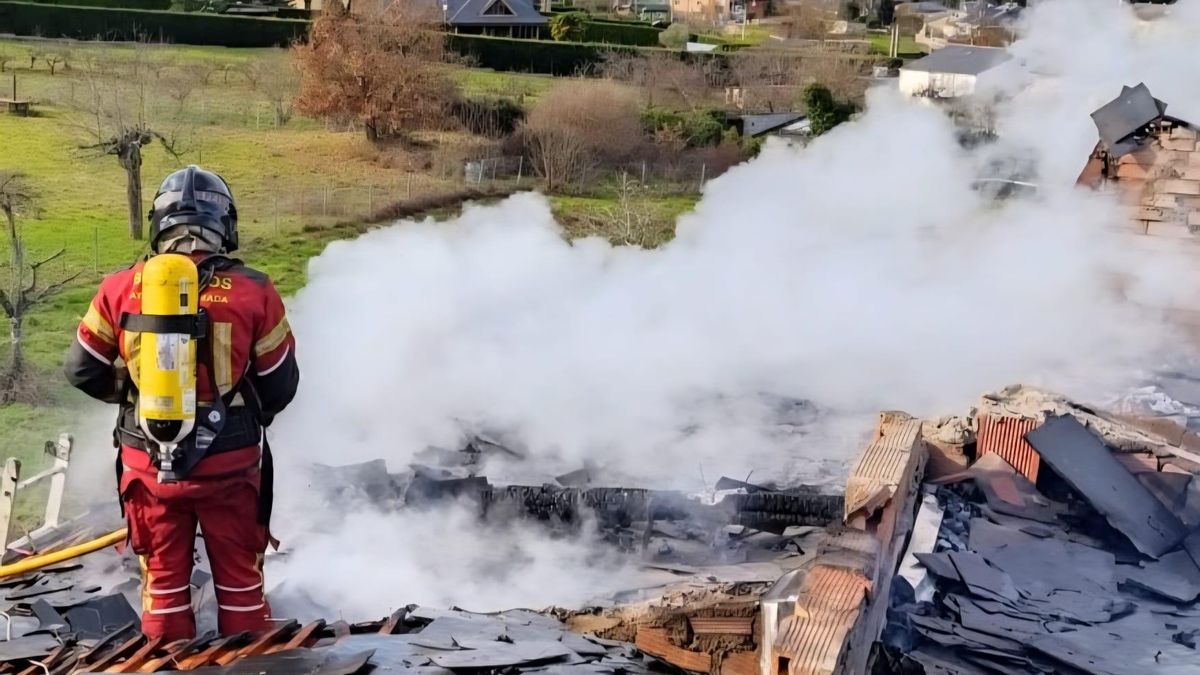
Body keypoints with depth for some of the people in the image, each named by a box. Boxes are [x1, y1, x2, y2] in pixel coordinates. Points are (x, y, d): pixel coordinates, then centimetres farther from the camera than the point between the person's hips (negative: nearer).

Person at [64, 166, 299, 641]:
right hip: (230, 461, -1)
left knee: (164, 575, 18)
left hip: (149, 461, 1)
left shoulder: (121, 290, -8)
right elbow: (280, 386, -3)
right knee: (239, 576, 15)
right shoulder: (254, 292, -12)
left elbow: (83, 371, 2)